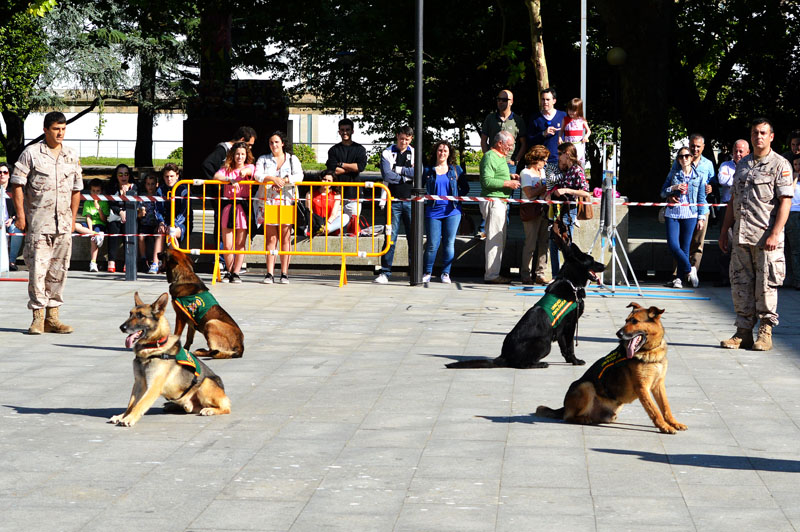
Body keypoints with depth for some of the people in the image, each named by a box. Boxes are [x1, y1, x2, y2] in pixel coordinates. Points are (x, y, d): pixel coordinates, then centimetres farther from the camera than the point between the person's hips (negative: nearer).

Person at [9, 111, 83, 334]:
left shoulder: (72, 156, 12)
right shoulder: (31, 153, -2)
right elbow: (17, 185, -2)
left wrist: (73, 218, 14)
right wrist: (20, 214, -7)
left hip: (63, 223, 4)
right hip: (38, 222, -4)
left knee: (59, 270, 6)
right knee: (37, 268, -7)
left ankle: (52, 316, 12)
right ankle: (38, 316, -2)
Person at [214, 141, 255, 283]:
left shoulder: (249, 167, 7)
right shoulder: (227, 168, 11)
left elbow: (250, 171, -17)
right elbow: (216, 176, -7)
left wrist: (244, 172, -41)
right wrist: (230, 180, -22)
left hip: (243, 208, -1)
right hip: (228, 207, 1)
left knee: (240, 244, 0)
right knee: (227, 245, 0)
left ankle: (236, 273, 8)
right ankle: (229, 272, 16)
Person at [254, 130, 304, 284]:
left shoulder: (292, 159, 12)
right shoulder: (263, 159, 13)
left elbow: (299, 176, -3)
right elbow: (257, 175, -3)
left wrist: (284, 181, -18)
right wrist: (273, 179, -20)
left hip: (286, 202, 0)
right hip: (267, 201, 0)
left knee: (285, 238, -3)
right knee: (271, 238, -1)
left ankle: (284, 273, 0)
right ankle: (269, 273, -1)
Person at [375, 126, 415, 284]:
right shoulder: (387, 153, 5)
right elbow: (387, 175, -9)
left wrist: (399, 169, -7)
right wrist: (406, 176, -3)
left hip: (410, 201, 2)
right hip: (394, 201, -2)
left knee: (414, 237, 2)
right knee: (390, 237, -4)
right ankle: (385, 272, 0)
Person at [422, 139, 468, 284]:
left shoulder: (456, 169, 9)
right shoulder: (428, 170, 7)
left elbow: (465, 188, 14)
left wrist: (457, 198, 2)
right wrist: (425, 200, 1)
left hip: (452, 211, 1)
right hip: (433, 211, -1)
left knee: (449, 243, 1)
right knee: (432, 244, -2)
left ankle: (445, 273, 9)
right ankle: (427, 273, 9)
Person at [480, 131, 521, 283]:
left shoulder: (500, 157, 19)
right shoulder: (490, 157, -13)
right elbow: (487, 181, -22)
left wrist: (510, 176, 14)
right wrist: (508, 183, -18)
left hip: (501, 202, 11)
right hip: (493, 201, -11)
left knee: (501, 240, 13)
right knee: (495, 239, -9)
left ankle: (493, 272, 19)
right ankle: (491, 275, -7)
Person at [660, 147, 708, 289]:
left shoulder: (698, 177, 6)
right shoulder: (673, 175, 9)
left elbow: (701, 198, 8)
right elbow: (663, 192, 9)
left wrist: (701, 217, 2)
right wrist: (674, 188, -10)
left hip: (690, 215, -1)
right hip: (673, 213, 1)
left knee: (685, 247, 0)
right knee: (673, 245, -11)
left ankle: (679, 278, 6)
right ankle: (689, 270, 4)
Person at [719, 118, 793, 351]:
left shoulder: (780, 165, -3)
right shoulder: (742, 164, 16)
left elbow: (785, 202, -9)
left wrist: (775, 234, -18)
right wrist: (724, 231, 16)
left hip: (766, 237, -6)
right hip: (741, 236, 6)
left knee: (766, 286, -3)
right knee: (740, 285, 5)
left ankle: (765, 332, 6)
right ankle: (743, 332, 12)